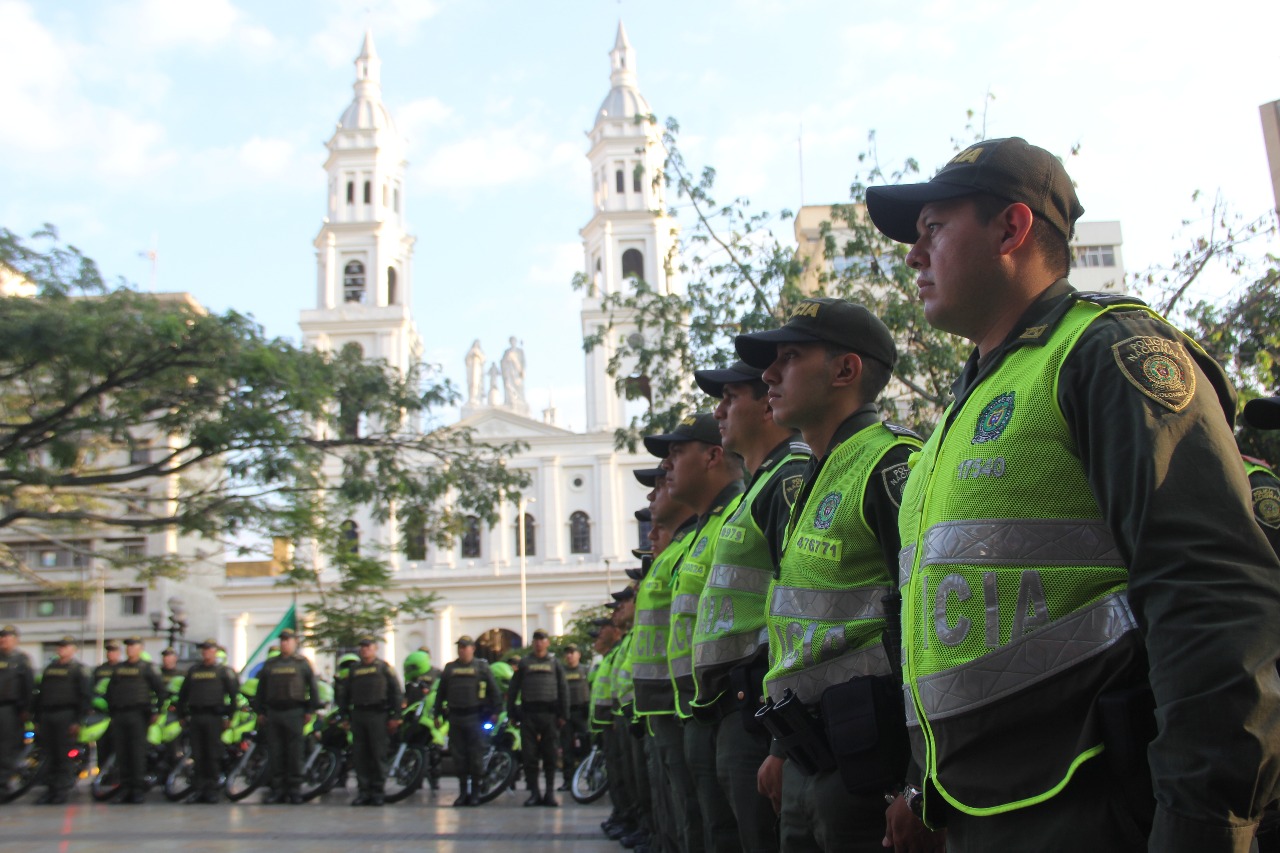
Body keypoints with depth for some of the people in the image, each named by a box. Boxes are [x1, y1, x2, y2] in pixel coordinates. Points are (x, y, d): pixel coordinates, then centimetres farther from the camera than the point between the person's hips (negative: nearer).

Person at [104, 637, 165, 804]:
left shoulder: (147, 668, 2)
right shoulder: (118, 668, 17)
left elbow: (161, 691, -1)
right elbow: (109, 691, 24)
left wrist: (157, 712, -4)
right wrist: (111, 711, 17)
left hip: (138, 714, -5)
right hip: (119, 715, 5)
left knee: (137, 753, -7)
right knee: (121, 753, 4)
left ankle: (139, 790, -4)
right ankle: (125, 789, 10)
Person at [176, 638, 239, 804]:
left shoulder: (224, 671, 4)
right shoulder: (193, 670, 17)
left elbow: (233, 693, 0)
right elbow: (182, 693, 22)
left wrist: (230, 716, -5)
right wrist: (182, 714, 16)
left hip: (214, 717, -4)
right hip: (195, 717, 4)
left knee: (213, 754, -3)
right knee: (197, 755, 4)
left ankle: (213, 789, 3)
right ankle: (199, 788, 10)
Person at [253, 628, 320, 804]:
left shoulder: (302, 663, 6)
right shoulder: (270, 664, 15)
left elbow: (312, 687, 3)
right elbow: (261, 689, 17)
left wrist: (310, 710, -3)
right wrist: (260, 712, 10)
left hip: (294, 712, -3)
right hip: (273, 712, 3)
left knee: (294, 752, -2)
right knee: (274, 752, 2)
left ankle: (294, 789, 4)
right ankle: (276, 788, 9)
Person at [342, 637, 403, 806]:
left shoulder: (383, 667, 5)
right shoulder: (354, 670, 18)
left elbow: (396, 692, 1)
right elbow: (346, 695, 22)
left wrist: (395, 716, -6)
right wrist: (345, 716, 13)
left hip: (378, 715, -4)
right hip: (358, 715, 4)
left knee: (378, 754, -3)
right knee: (359, 754, 3)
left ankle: (377, 791, 3)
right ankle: (364, 790, 10)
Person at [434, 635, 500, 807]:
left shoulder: (482, 667, 3)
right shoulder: (450, 668, 12)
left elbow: (494, 691, 5)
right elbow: (440, 692, 17)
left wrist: (491, 712, 0)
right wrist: (438, 713, 12)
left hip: (475, 717, -3)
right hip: (455, 717, 3)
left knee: (476, 756, -2)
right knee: (459, 756, 5)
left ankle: (475, 792, 6)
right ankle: (463, 792, 13)